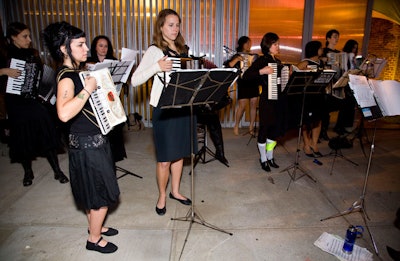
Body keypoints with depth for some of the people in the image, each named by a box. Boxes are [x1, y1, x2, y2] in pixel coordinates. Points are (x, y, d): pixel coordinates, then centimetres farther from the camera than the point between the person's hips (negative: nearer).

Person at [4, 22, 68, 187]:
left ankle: (57, 171, 5)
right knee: (23, 136, 7)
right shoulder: (6, 54, -3)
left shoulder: (33, 54, 6)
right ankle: (28, 172, 24)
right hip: (16, 103, -1)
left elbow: (40, 75, 11)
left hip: (35, 100, 2)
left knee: (46, 134, -3)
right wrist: (5, 71, -19)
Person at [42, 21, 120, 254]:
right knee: (103, 195, 4)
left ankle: (96, 226, 42)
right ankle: (94, 239, 24)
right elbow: (64, 113, -38)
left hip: (95, 139, 9)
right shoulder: (66, 77, -20)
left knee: (94, 192, 23)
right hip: (87, 144, -9)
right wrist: (87, 89, -33)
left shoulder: (80, 71, 8)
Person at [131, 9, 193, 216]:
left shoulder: (182, 49, 12)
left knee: (180, 153, 16)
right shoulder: (154, 50, -6)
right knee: (165, 159, 2)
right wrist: (156, 67, -28)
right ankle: (162, 196, 25)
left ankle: (175, 191, 34)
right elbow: (134, 80, -15)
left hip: (184, 106, 6)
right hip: (164, 108, -6)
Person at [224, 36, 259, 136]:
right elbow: (227, 66, -12)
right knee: (242, 106, -7)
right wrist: (236, 60, -22)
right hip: (243, 84, -5)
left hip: (254, 83, 5)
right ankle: (236, 126, 10)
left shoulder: (253, 56, 15)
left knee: (254, 105, 3)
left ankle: (251, 127, 12)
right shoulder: (237, 56, 1)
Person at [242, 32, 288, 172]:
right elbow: (246, 75, -19)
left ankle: (270, 157, 30)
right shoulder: (262, 60, -9)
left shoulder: (278, 61, 14)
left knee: (276, 128, 14)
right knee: (265, 129, 3)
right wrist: (262, 71, -29)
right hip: (267, 100, -8)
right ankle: (263, 159, 19)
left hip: (279, 99, 8)